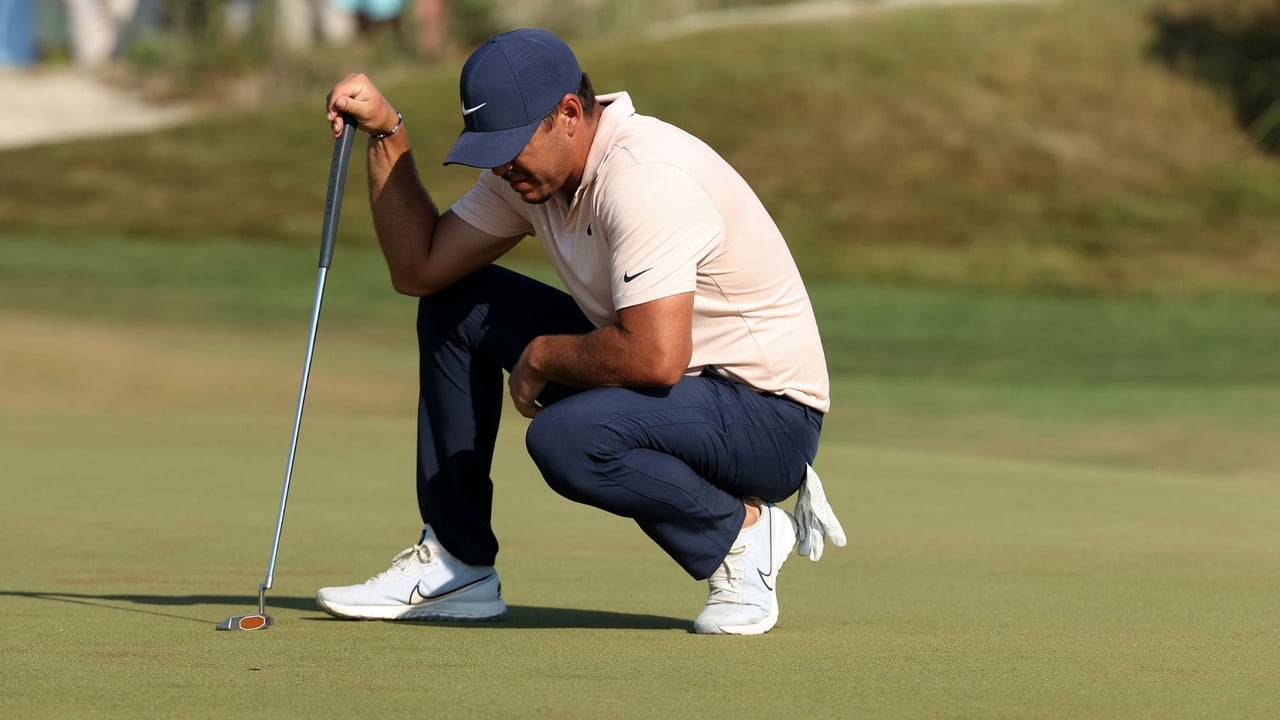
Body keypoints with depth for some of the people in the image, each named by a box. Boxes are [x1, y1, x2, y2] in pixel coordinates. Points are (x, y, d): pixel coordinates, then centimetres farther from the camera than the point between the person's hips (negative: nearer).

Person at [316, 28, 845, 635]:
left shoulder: (645, 176, -28)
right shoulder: (529, 165, 1)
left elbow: (656, 357, -35)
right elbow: (420, 269, 8)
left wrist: (540, 357, -18)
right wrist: (387, 134, -1)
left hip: (770, 417, -9)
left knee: (566, 438, -36)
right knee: (455, 307, 9)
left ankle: (741, 530, -9)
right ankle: (456, 564, 12)